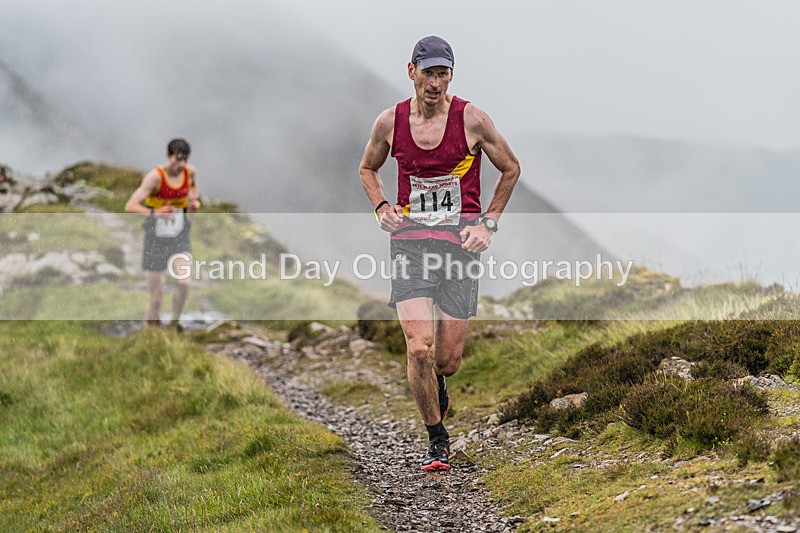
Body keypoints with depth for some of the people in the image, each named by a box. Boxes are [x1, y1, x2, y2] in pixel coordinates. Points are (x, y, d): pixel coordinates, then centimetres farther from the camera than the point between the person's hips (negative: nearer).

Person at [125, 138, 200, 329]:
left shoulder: (189, 171, -6)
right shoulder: (155, 177, -21)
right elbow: (130, 207, -29)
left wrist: (194, 201, 1)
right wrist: (155, 213, -45)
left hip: (180, 239, 3)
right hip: (156, 241, -3)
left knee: (184, 282, -21)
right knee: (156, 298, -1)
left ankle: (175, 322, 3)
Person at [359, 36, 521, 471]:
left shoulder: (472, 119, -4)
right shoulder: (390, 122, 2)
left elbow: (510, 169, 10)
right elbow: (368, 168, 21)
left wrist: (488, 224, 3)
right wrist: (381, 207, 3)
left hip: (460, 240, -1)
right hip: (409, 238, 1)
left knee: (448, 358, 0)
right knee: (418, 349, -13)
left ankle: (438, 385, 40)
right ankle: (437, 440, 8)